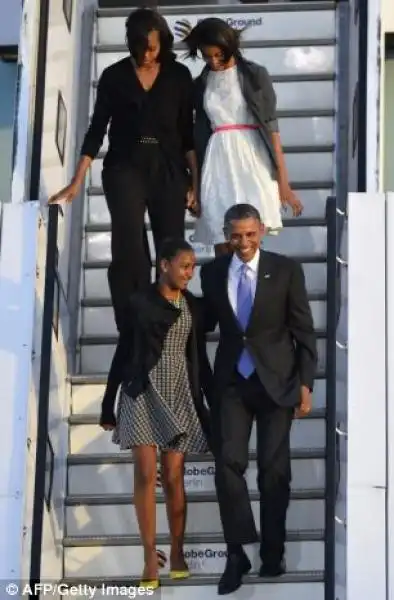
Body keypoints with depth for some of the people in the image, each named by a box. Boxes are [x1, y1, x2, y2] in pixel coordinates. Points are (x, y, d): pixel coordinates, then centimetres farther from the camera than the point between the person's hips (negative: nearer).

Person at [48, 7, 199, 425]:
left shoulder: (179, 75, 4)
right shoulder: (114, 76, 2)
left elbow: (187, 132, 7)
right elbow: (97, 129, 3)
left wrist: (194, 182, 3)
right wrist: (77, 183, -1)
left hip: (168, 171, 2)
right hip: (125, 168, -2)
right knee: (130, 252, -17)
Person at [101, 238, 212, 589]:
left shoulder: (194, 306, 7)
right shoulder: (139, 303, -1)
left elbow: (200, 358, 12)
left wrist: (214, 402, 9)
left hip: (180, 394, 2)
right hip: (143, 392, -2)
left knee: (173, 477, 1)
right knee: (145, 474, -8)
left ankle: (177, 553, 12)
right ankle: (151, 557, -3)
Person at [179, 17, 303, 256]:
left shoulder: (255, 75, -1)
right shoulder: (202, 83, 11)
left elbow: (271, 126, -4)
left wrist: (283, 181, -7)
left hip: (251, 160, -4)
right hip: (218, 164, 4)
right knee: (222, 249, -1)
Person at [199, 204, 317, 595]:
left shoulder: (286, 270, -4)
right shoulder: (212, 272, 3)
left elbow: (304, 331, -3)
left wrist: (305, 383, -6)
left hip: (276, 379, -2)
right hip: (231, 380, 2)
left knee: (274, 468, 5)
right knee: (228, 463, -7)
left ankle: (272, 553, 17)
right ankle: (237, 553, 0)